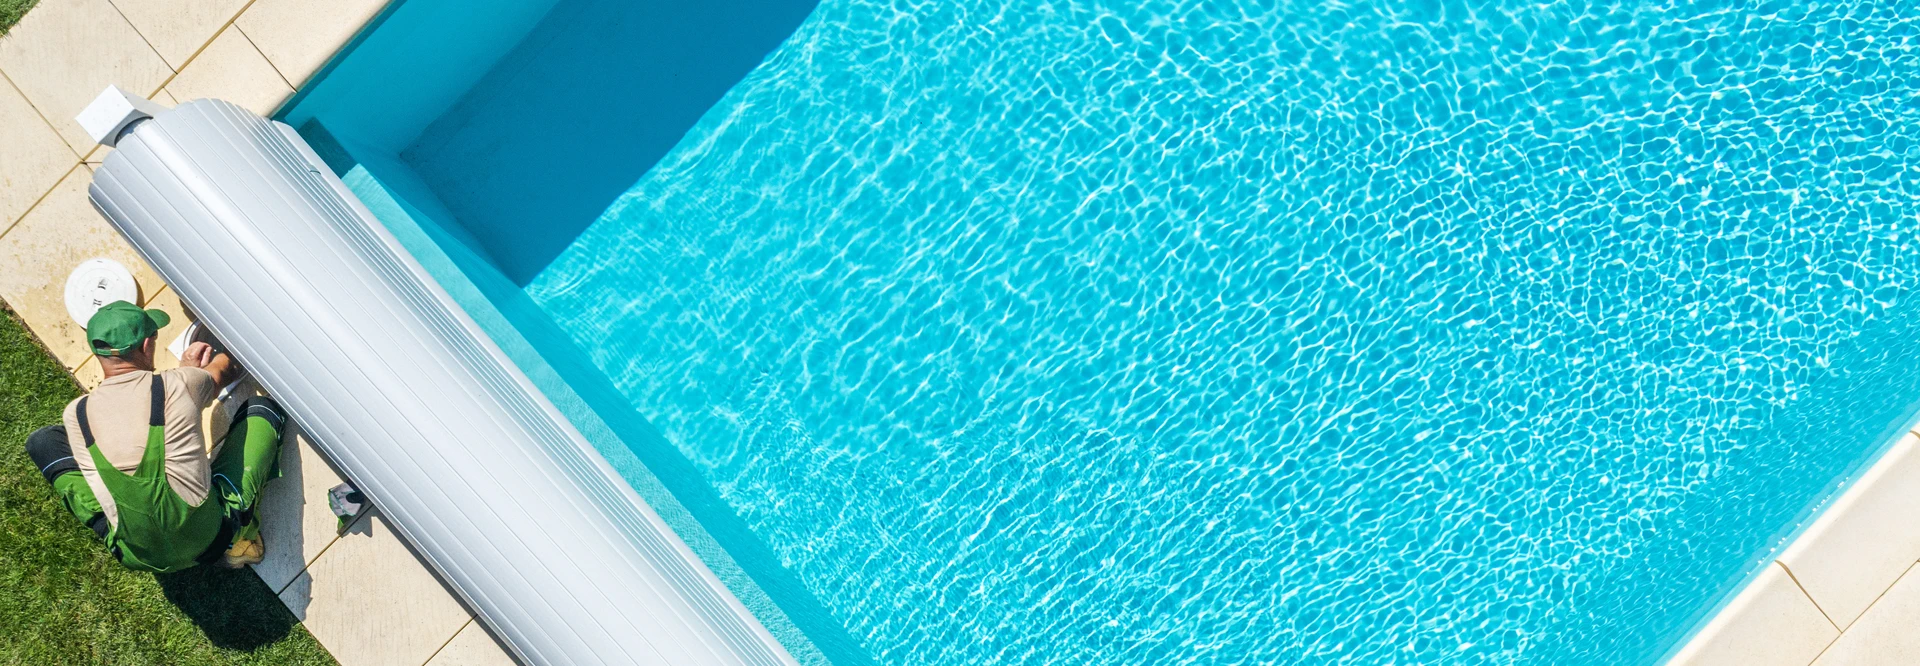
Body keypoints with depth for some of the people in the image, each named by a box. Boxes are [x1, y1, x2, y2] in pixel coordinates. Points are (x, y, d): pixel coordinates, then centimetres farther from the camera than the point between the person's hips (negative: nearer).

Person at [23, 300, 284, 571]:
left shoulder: (76, 414, -7)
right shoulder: (180, 385, -13)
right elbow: (226, 369, 14)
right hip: (213, 540, -2)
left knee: (43, 440, 15)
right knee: (263, 407, 12)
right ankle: (241, 535, 15)